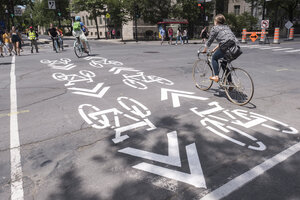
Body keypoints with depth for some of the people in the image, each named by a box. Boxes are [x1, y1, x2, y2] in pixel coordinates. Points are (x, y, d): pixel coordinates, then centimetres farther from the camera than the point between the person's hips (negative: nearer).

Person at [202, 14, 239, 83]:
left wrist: (205, 50, 23)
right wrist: (215, 48, 37)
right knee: (224, 63, 22)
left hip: (226, 47, -7)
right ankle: (230, 82, 24)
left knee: (214, 58, 16)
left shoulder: (215, 28, 7)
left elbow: (210, 41, 10)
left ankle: (216, 76, 7)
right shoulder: (226, 27, 28)